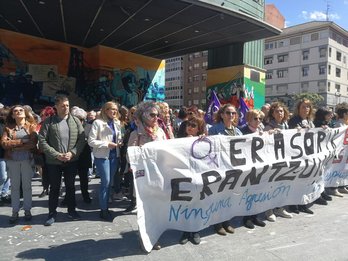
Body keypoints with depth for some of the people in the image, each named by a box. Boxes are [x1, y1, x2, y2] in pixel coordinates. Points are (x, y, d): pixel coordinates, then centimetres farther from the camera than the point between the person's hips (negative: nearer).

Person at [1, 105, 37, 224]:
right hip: (12, 160, 1)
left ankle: (27, 210, 17)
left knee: (27, 185, 6)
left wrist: (14, 146, -11)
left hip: (27, 160, -1)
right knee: (14, 186, 7)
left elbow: (33, 143, -10)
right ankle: (15, 211, 16)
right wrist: (22, 141, -13)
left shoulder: (31, 126, 3)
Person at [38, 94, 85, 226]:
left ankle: (71, 210, 30)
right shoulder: (48, 121, -3)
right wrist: (56, 155, -15)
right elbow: (42, 141, -8)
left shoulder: (75, 121, 2)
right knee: (54, 188, 10)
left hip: (72, 160, 2)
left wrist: (72, 153, -14)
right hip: (54, 161, -1)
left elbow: (82, 139, -1)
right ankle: (52, 213, 25)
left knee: (70, 186, 14)